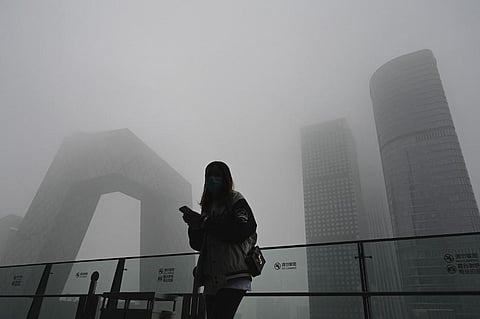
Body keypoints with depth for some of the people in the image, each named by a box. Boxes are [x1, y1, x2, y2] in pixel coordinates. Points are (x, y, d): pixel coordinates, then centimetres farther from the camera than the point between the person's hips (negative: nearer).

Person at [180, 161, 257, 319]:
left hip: (233, 278, -7)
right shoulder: (208, 206, 21)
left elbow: (242, 230, -17)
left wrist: (204, 222, -14)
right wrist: (194, 225, -5)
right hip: (212, 280, 7)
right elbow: (198, 244, 16)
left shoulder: (236, 200, 2)